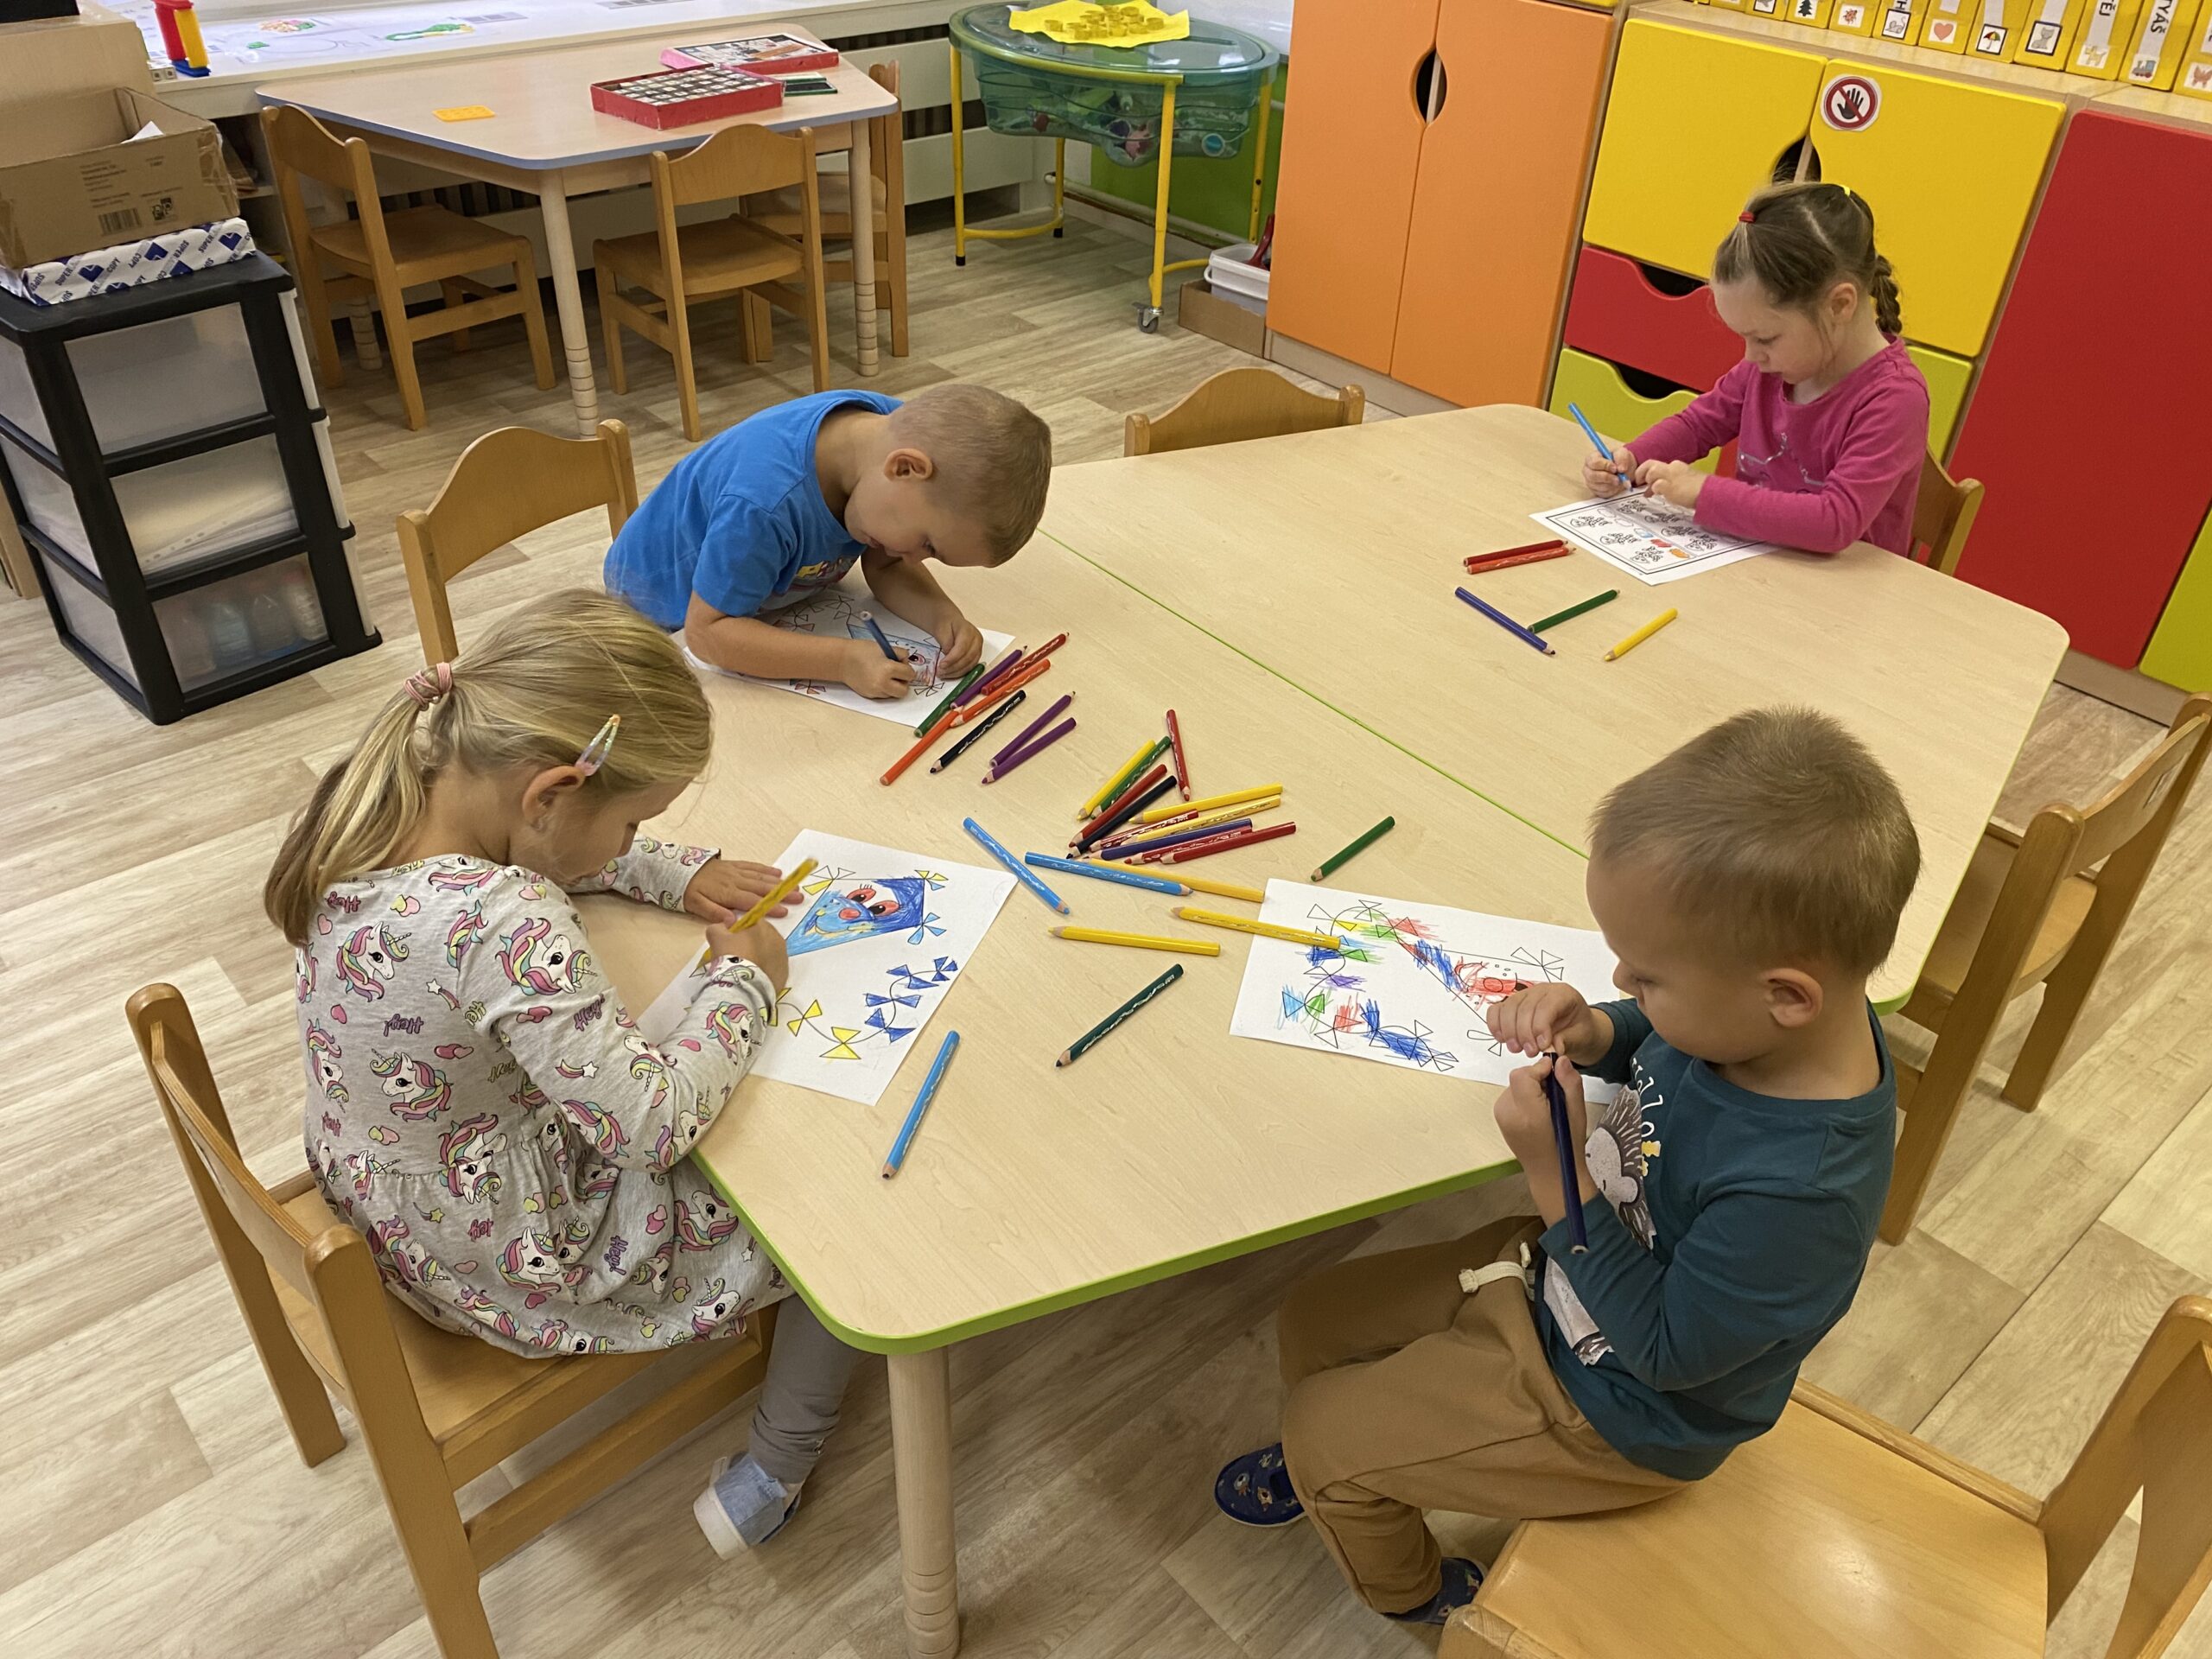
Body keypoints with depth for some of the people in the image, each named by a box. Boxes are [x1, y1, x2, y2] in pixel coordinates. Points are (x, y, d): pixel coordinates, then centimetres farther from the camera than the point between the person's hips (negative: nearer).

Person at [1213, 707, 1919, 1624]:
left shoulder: (1799, 1191, -41)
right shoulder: (1779, 1018, -19)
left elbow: (1665, 1348, -28)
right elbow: (1659, 1046, 4)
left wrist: (1558, 1176, -33)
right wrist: (1594, 1036, -17)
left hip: (1609, 1419, -7)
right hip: (1554, 1267, 7)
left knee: (1319, 1428, 6)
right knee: (1316, 1316, 16)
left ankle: (1411, 1593, 40)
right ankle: (1345, 1471, 50)